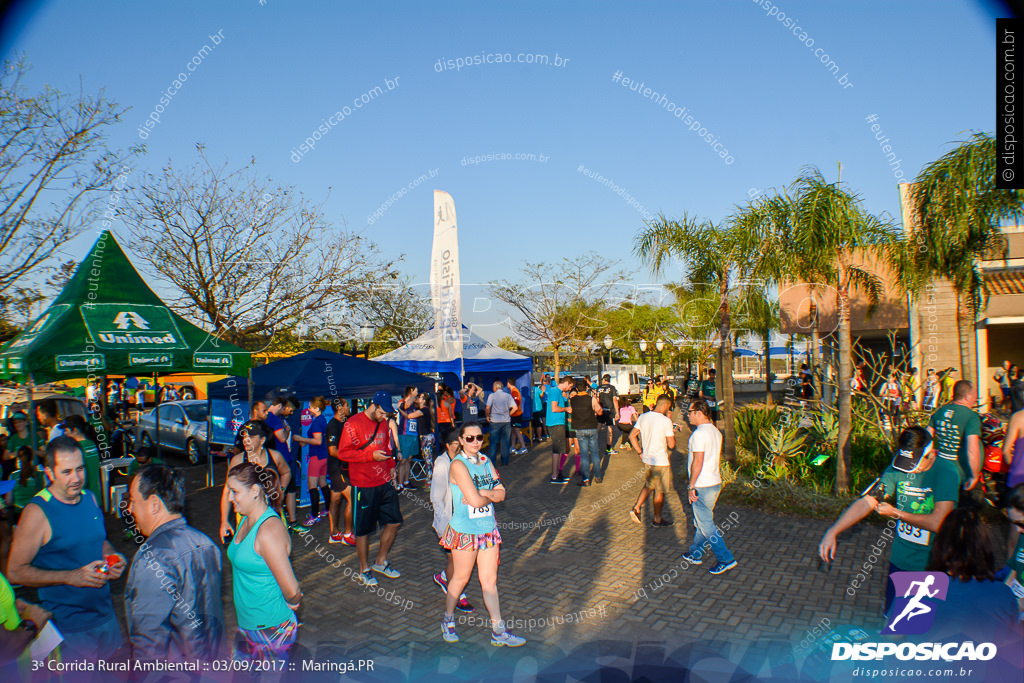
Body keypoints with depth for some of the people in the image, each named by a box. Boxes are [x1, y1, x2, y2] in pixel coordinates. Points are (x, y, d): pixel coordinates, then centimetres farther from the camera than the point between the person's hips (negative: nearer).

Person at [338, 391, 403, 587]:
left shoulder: (383, 423, 10)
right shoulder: (353, 424, -12)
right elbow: (343, 452, -15)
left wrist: (391, 466, 7)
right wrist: (371, 455, -21)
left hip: (384, 482, 7)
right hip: (363, 486, -7)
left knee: (394, 521, 9)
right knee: (363, 529, 4)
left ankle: (381, 562, 28)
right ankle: (364, 569, 23)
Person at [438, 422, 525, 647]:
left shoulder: (485, 461, 6)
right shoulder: (458, 465, -16)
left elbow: (501, 493, 1)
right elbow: (475, 500, -23)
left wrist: (482, 493, -15)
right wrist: (490, 495, -5)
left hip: (488, 528, 6)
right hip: (465, 530, -5)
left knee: (489, 580, 10)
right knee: (461, 578, 10)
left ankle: (499, 632, 16)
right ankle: (448, 620, 34)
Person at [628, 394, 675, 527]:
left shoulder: (643, 417, 0)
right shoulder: (666, 421, -19)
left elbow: (632, 436, 6)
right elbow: (671, 445, -16)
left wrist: (640, 453, 11)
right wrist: (672, 434, 2)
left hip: (647, 459, 6)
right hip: (661, 461, -6)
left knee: (649, 485, 24)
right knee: (660, 491, 10)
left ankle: (636, 508, 11)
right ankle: (657, 519, 23)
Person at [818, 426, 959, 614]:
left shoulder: (945, 472, -19)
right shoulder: (897, 469, -4)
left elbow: (937, 522, -24)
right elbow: (866, 502, -4)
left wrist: (896, 513, -10)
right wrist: (832, 532, -12)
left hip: (931, 565, -5)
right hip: (899, 561, 5)